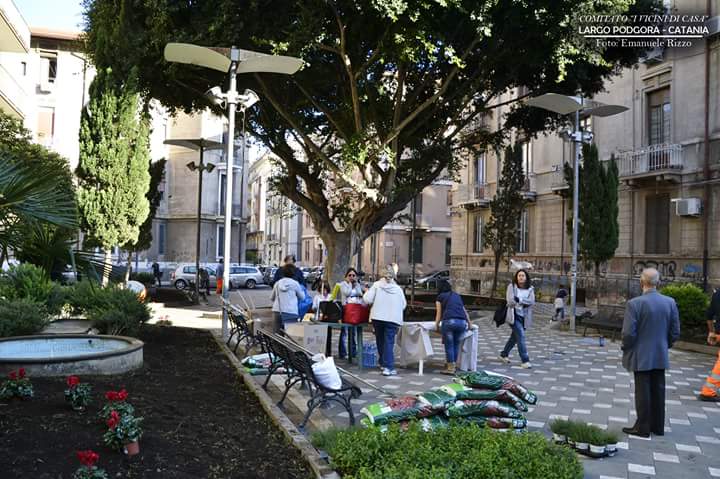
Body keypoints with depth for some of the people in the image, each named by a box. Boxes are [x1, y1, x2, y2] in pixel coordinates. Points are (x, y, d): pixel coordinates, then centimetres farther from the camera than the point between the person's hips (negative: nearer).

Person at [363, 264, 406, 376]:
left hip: (378, 317, 1)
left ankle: (383, 363, 26)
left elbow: (367, 299, -7)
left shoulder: (377, 285, -2)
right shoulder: (398, 288, 4)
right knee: (389, 342, -4)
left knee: (380, 341, 16)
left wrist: (367, 291, 12)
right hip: (393, 319, 0)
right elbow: (403, 305, 11)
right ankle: (388, 367, -13)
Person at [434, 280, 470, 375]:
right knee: (456, 344, 16)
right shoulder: (457, 296, 29)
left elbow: (439, 314, 15)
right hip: (462, 322, 4)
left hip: (449, 321, -4)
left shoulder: (440, 297, 16)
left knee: (449, 345, 5)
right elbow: (465, 312, 34)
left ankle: (450, 368, 8)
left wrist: (437, 326, 28)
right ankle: (453, 365, 21)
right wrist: (469, 324, 45)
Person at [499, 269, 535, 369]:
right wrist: (524, 302, -12)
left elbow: (532, 301, -9)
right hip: (514, 316, -5)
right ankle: (525, 360, -12)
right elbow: (510, 301, -14)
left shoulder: (530, 289, 6)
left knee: (515, 337, 15)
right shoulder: (511, 286, -3)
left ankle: (503, 355, 33)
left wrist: (519, 299, -19)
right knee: (521, 335, -16)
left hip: (524, 317, 5)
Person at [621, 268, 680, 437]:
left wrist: (625, 348, 0)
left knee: (642, 391, 4)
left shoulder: (634, 303, -18)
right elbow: (675, 332, 3)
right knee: (658, 390, 14)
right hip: (661, 356, 5)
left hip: (641, 356, -5)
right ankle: (658, 426, 25)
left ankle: (643, 428, 13)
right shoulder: (670, 302, -2)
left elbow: (628, 333, -19)